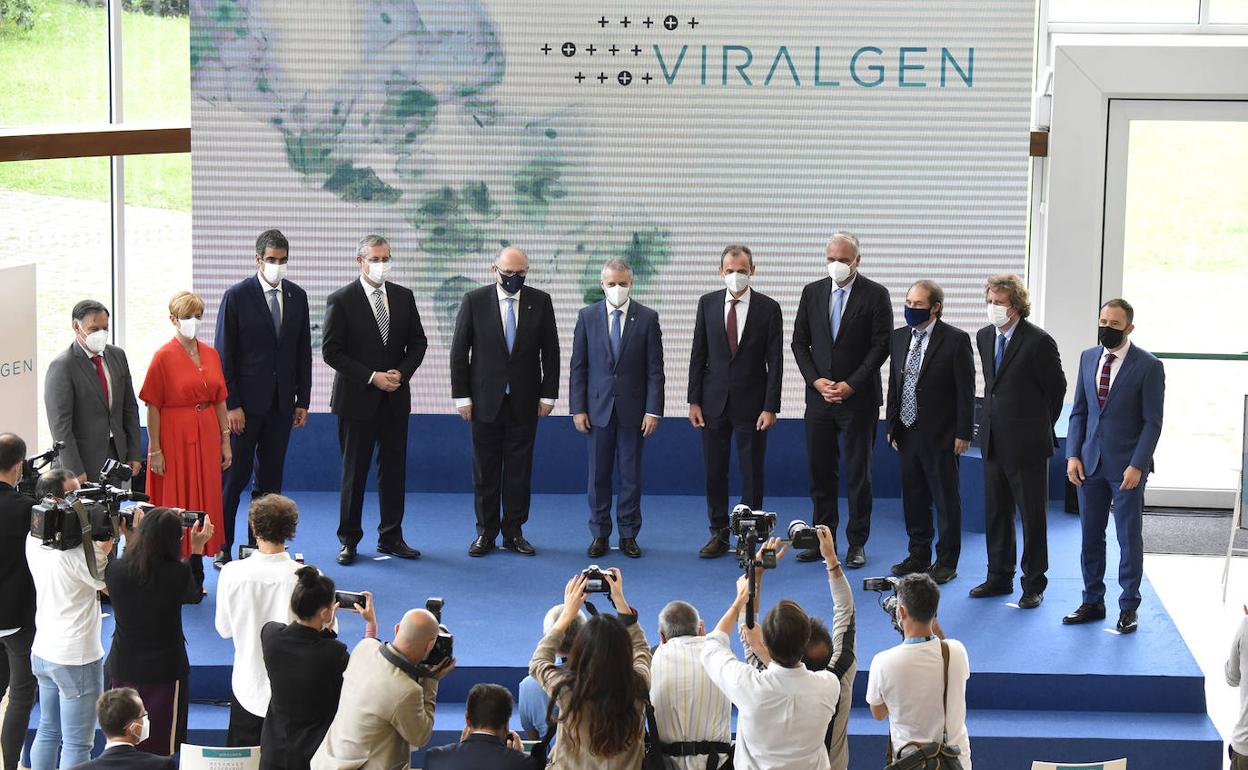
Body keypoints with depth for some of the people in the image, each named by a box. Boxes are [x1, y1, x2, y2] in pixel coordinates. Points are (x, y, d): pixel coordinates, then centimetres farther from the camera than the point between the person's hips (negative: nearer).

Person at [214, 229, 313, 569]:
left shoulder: (297, 296, 8)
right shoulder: (237, 296, -6)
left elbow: (303, 352, 12)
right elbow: (224, 354, -6)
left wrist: (303, 401, 7)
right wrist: (231, 405, -11)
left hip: (281, 404, 4)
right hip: (245, 402, -4)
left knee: (270, 478, 8)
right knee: (234, 477, -1)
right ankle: (222, 547, 7)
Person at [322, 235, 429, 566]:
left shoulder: (404, 297, 7)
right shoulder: (341, 300, -6)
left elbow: (417, 342, 11)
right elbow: (331, 351, -9)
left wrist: (401, 372, -7)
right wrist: (372, 377, -15)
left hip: (396, 400, 4)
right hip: (357, 399, -4)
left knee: (394, 470, 7)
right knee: (354, 472, 2)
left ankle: (391, 538, 17)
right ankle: (349, 540, 11)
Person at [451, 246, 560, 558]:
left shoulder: (540, 301, 2)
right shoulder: (474, 301, -2)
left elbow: (551, 351, 5)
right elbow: (459, 351, 0)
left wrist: (548, 394, 0)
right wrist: (461, 396, -4)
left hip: (524, 402, 1)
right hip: (486, 401, -1)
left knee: (519, 470, 5)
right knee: (485, 470, 4)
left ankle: (514, 532, 13)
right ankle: (486, 532, 13)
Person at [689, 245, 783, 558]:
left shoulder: (768, 308, -3)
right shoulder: (708, 303, 3)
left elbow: (775, 362, -4)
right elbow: (698, 355, 5)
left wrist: (770, 407, -9)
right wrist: (694, 401, 0)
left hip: (751, 402, -2)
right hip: (714, 400, 2)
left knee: (752, 473, 2)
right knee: (714, 471, 6)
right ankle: (719, 534, 16)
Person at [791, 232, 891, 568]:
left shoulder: (875, 295, -3)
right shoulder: (812, 292, 8)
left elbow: (881, 346, -7)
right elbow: (799, 342, 10)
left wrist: (851, 385, -12)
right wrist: (815, 380, -4)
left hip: (859, 399, -3)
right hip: (819, 397, 4)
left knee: (858, 473, 2)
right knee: (820, 471, 6)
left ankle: (857, 543, 9)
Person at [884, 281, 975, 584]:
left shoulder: (956, 340, -9)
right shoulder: (899, 337, 9)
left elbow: (966, 390, -9)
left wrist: (963, 433, -11)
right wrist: (892, 426, 12)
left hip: (941, 435, -6)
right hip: (908, 432, 6)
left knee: (946, 499, 2)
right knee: (913, 498, 13)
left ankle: (947, 562, 10)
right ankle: (919, 555, 25)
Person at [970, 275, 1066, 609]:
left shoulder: (1038, 341, -15)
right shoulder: (984, 336, 7)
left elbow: (1057, 388, -6)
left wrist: (1041, 427, 4)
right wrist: (992, 419, 15)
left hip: (1027, 443, -7)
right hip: (994, 440, 7)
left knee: (1033, 515, 3)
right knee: (995, 512, 13)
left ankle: (1034, 584, 11)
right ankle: (999, 577, 25)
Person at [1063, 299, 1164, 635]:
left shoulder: (1148, 366, -8)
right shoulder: (1088, 358, 8)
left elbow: (1152, 422, -8)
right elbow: (1079, 411, 12)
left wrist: (1137, 465, -15)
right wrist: (1073, 455, 2)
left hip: (1127, 467, -5)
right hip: (1090, 464, 5)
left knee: (1129, 538, 3)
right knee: (1090, 537, 9)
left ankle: (1129, 607, 12)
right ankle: (1093, 602, 20)